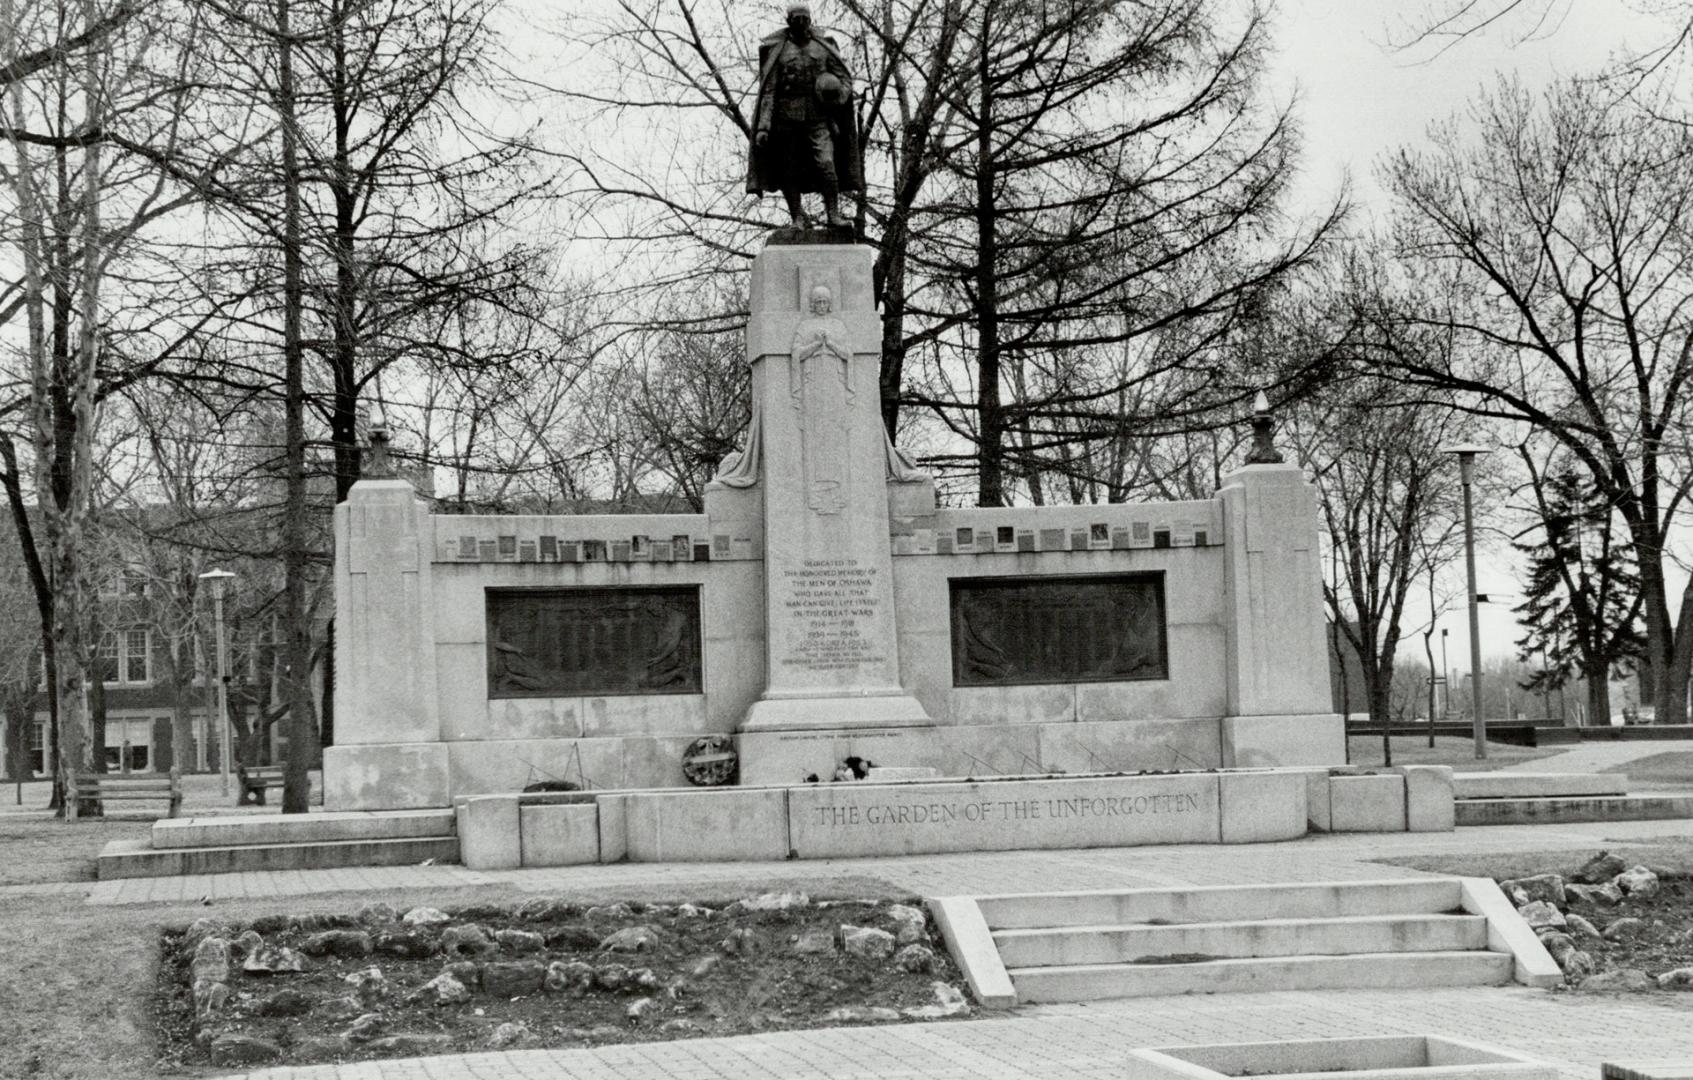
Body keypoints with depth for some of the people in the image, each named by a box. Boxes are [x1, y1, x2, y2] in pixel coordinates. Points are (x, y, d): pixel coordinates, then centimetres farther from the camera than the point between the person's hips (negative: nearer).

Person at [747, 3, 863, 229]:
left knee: (826, 164, -16)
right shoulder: (777, 50, 7)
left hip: (818, 117, 0)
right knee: (789, 171, 0)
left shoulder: (824, 48, 11)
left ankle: (833, 214, -12)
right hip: (787, 116, 0)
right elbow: (768, 90, 2)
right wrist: (763, 126, -7)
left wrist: (839, 95, -11)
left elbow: (845, 78, 12)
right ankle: (797, 218, 9)